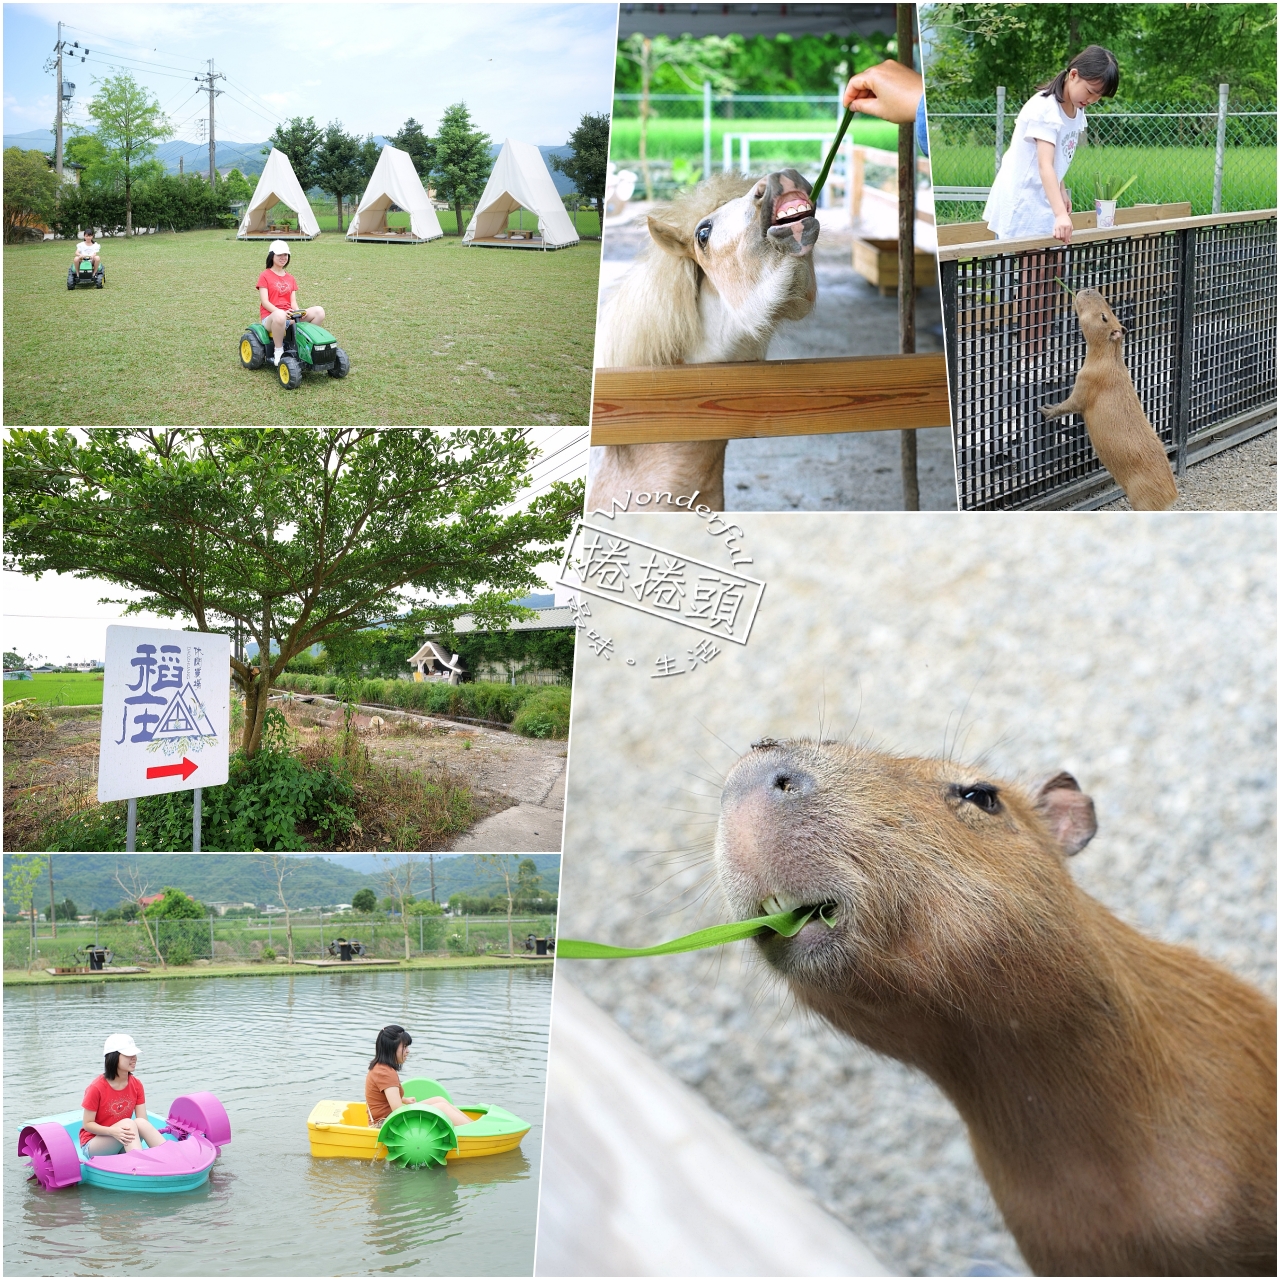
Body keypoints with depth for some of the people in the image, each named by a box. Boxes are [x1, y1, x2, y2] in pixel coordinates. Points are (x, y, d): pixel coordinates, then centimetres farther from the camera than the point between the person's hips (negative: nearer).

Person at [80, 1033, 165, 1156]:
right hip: (93, 1143, -4)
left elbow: (143, 1121, -6)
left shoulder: (136, 1085, -3)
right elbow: (87, 1124, -13)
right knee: (128, 1123, -31)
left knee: (141, 1123, -26)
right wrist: (112, 1131, -30)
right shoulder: (97, 1088, -17)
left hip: (123, 1144, 4)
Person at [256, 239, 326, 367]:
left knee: (319, 311, -15)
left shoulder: (290, 279, 18)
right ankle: (278, 352, -28)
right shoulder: (265, 276, 1)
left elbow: (293, 301, 10)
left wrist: (298, 312, -14)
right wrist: (280, 312, -26)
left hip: (289, 317, 6)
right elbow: (264, 302, -9)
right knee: (279, 315, -45)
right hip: (269, 317, -6)